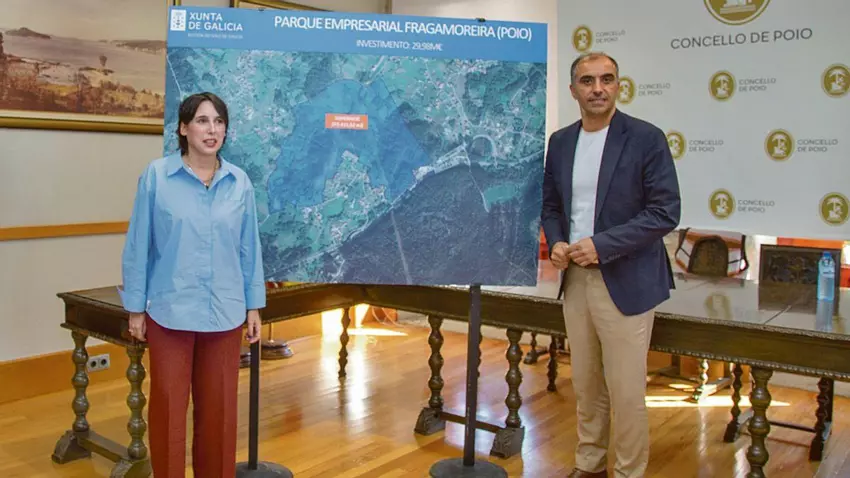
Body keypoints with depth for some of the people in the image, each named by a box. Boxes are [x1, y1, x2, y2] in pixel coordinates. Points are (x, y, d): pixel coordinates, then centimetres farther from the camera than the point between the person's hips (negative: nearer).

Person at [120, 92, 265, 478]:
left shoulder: (240, 182, 1)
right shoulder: (157, 176, -5)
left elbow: (249, 248, 6)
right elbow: (138, 246, -2)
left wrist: (254, 306, 7)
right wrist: (135, 308, -1)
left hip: (224, 312, 2)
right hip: (170, 311, -2)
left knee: (218, 406, 13)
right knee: (168, 406, 8)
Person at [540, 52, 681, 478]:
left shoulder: (646, 138, -8)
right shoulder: (560, 141, 8)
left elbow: (665, 212, -11)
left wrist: (602, 245, -18)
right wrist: (556, 242, -4)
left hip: (625, 283, -5)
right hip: (575, 279, 5)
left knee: (626, 391, 2)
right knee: (586, 386, 16)